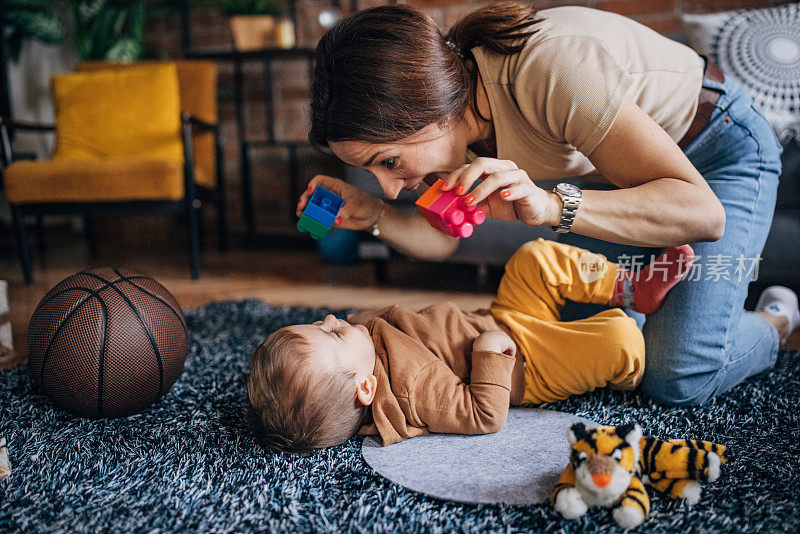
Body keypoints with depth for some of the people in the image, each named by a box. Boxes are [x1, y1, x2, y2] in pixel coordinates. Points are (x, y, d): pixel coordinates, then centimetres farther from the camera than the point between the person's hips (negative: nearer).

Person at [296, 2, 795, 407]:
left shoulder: (552, 65, -40)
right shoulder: (444, 81, -17)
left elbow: (703, 211, -37)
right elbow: (442, 238, -6)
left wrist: (550, 205, -51)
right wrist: (370, 213, -25)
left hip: (721, 149, -6)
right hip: (617, 171, 7)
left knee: (677, 377, -17)